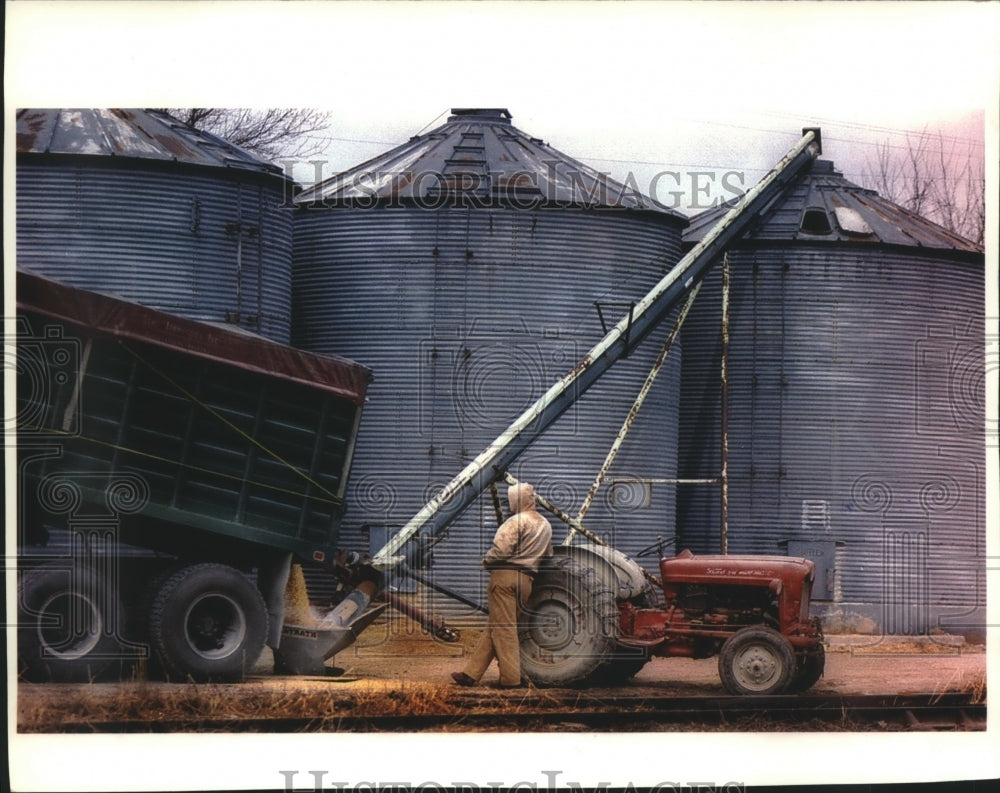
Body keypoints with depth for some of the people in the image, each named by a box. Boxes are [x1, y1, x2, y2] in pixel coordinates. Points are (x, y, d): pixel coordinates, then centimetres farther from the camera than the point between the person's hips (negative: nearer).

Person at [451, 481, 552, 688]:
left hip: (505, 576, -8)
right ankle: (471, 673, 10)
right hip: (526, 580, 8)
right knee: (493, 627, 10)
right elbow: (548, 555, 24)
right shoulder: (545, 525, 17)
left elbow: (501, 550, -17)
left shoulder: (517, 521, -10)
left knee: (503, 627, -4)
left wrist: (486, 561, 0)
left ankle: (511, 677, -7)